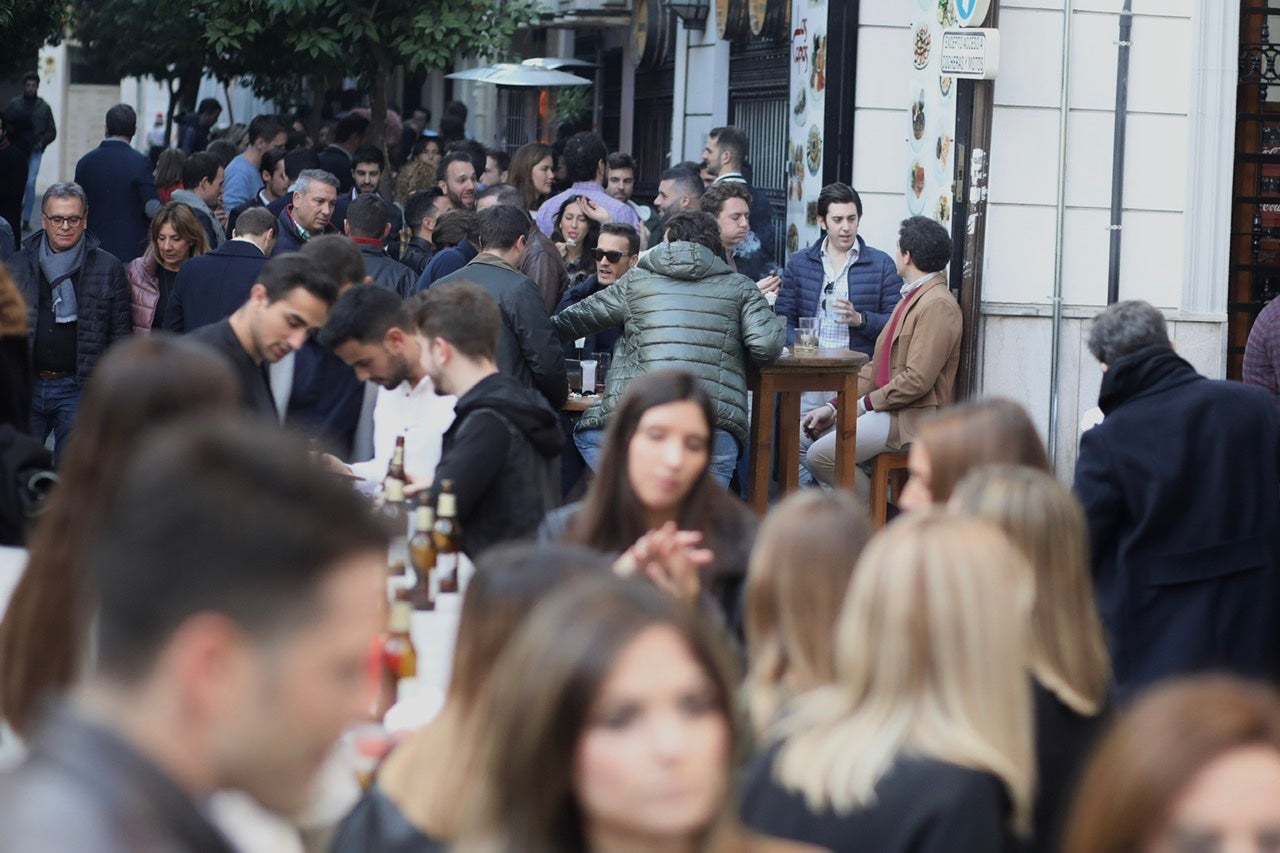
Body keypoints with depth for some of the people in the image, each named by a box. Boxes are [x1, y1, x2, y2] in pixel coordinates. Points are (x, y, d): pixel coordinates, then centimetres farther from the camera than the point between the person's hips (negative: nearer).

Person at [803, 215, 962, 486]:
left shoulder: (938, 306, -14)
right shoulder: (911, 299, 20)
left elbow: (917, 380, -21)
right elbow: (877, 366, 18)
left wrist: (865, 403, -10)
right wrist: (835, 407, 7)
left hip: (913, 419, -10)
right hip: (888, 409, 10)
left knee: (820, 456, -18)